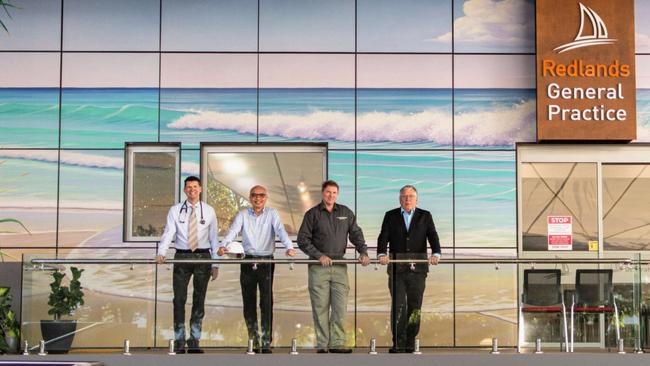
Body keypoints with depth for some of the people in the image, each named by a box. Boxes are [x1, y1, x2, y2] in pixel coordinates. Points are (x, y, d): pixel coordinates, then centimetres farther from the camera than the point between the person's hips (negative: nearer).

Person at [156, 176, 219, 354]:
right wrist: (161, 253, -23)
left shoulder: (209, 211, 6)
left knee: (199, 299, 5)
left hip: (203, 257, 1)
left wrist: (215, 264, 3)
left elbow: (214, 238, 7)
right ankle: (179, 341, 7)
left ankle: (194, 341, 13)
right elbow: (168, 233, -6)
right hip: (182, 257, -1)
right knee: (179, 299, -1)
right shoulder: (175, 210, 4)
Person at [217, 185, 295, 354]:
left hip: (267, 262, -2)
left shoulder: (272, 214, 4)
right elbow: (233, 230, -7)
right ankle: (253, 341, 16)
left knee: (267, 303, -7)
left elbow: (280, 231, -11)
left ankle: (267, 343, -5)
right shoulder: (243, 215, 8)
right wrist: (223, 246, -27)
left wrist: (289, 247, -30)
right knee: (248, 303, 6)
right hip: (248, 262, 2)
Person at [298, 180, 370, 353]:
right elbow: (302, 239, -1)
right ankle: (322, 345, 2)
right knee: (321, 307, -2)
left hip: (339, 266, 3)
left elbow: (356, 234, 13)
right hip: (318, 267, -2)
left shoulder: (346, 213, 11)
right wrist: (319, 255, -11)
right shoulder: (312, 214, 2)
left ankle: (337, 343, 2)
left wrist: (363, 251, -3)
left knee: (340, 306, -3)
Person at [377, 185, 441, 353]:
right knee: (398, 306, -5)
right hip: (396, 268, 0)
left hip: (417, 268, 1)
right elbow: (383, 238, -2)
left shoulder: (425, 216, 9)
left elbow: (433, 237, -2)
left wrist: (435, 254, -22)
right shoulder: (390, 216, 9)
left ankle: (410, 342, 10)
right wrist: (382, 254, -22)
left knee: (415, 306, 2)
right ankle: (398, 343, -2)